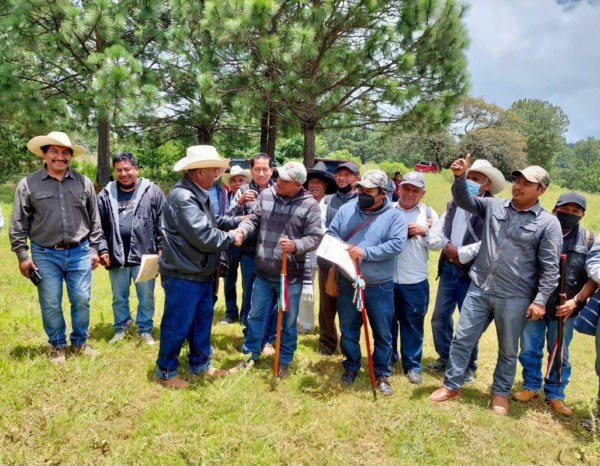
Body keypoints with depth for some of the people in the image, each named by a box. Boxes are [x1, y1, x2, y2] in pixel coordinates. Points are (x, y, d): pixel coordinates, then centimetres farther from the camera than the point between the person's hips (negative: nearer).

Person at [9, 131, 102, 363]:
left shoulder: (83, 182, 1)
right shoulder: (28, 184, -4)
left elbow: (94, 220, 7)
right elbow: (18, 225, -1)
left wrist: (94, 249, 6)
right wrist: (22, 255, -3)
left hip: (79, 253, 1)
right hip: (45, 255, -1)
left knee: (81, 300, 9)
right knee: (50, 304, 7)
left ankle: (80, 342, 29)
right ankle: (57, 346, 26)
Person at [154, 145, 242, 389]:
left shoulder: (197, 194, 9)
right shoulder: (182, 197, -25)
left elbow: (212, 222, 20)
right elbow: (204, 236, -28)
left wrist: (238, 220, 9)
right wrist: (230, 237, -11)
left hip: (200, 272, 10)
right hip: (183, 275, -10)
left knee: (203, 319, 20)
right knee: (177, 325, 4)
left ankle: (199, 364, 35)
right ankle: (166, 371, 22)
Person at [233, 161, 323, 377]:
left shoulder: (310, 205, -9)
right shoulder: (265, 195, 1)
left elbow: (315, 237, -12)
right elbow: (253, 220, 2)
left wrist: (296, 246, -29)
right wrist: (242, 230, -19)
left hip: (291, 275, -3)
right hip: (263, 272, 3)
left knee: (288, 321, 12)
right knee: (256, 315, 17)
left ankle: (284, 361, 30)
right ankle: (251, 354, 35)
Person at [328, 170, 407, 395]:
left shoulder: (394, 215, -7)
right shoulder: (346, 209, 3)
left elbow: (397, 244, -18)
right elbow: (331, 234, 5)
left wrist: (365, 252, -24)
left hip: (379, 286, -2)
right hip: (348, 283, 3)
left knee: (382, 333, 9)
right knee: (348, 329, 15)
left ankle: (382, 374, 26)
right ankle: (351, 367, 34)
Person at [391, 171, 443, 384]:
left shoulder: (429, 214, 3)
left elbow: (438, 244, 2)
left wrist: (424, 232, -13)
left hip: (415, 281, 0)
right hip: (387, 278, 1)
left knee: (413, 323, 8)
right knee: (387, 321, 15)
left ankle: (412, 365, 21)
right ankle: (387, 359, 33)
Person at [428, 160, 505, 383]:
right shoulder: (454, 204, 8)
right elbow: (440, 229, 7)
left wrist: (462, 253, -17)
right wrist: (448, 247, -11)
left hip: (472, 273, -6)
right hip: (448, 268, 6)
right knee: (439, 318, 14)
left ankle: (468, 366, 26)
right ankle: (445, 357, 35)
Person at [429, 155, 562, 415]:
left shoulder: (548, 223, -5)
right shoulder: (493, 206, 5)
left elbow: (550, 268, -6)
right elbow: (464, 201, 3)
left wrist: (540, 300, -10)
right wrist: (460, 178, -16)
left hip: (514, 298, -2)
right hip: (479, 289, 3)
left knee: (508, 350, 13)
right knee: (462, 338, 9)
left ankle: (500, 392, 35)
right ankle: (451, 385, 26)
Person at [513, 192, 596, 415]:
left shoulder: (588, 239, -1)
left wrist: (576, 301, -11)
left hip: (564, 309, 0)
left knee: (559, 354, 11)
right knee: (530, 350, 11)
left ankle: (555, 395, 26)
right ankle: (531, 386, 29)